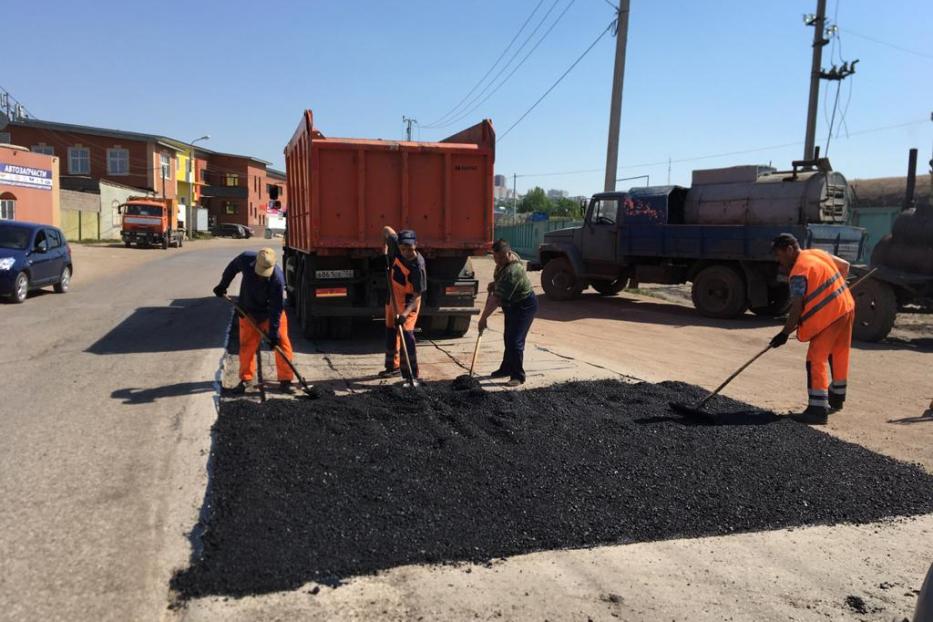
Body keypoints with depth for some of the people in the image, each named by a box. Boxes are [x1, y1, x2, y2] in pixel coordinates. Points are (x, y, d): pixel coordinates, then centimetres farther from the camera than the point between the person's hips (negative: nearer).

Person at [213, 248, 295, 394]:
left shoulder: (277, 278, -33)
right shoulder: (245, 259, -23)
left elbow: (276, 309, -27)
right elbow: (232, 268, 3)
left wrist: (274, 332, -26)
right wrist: (222, 285, 12)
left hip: (270, 313, -3)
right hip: (248, 312, 3)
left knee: (282, 343, -6)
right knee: (247, 346, 7)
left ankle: (285, 380, 4)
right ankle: (245, 379, 20)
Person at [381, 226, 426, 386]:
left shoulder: (418, 266, -29)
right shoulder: (396, 247, -16)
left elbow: (417, 295, -28)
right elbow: (386, 229, 3)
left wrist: (405, 313, -39)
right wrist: (387, 251, -3)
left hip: (409, 302, -7)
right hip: (393, 297, 7)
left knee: (406, 334, -17)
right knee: (390, 332, 18)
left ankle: (411, 376, -14)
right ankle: (393, 366, 37)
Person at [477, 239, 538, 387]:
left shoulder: (512, 271, -34)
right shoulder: (505, 260, -4)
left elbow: (497, 299, -34)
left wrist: (483, 318, -31)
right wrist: (495, 283, 3)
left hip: (524, 306, -10)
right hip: (512, 304, 10)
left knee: (515, 341, -13)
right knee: (508, 338, 18)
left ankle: (518, 376, -2)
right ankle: (506, 369, 32)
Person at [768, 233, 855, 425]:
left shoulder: (799, 272, -16)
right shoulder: (819, 253, 9)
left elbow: (797, 308, -19)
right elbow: (845, 266, 23)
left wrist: (785, 333, -12)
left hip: (828, 316, -10)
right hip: (847, 308, 10)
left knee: (816, 360, -8)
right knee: (839, 355, 21)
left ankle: (818, 410, -11)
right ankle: (836, 398, 38)